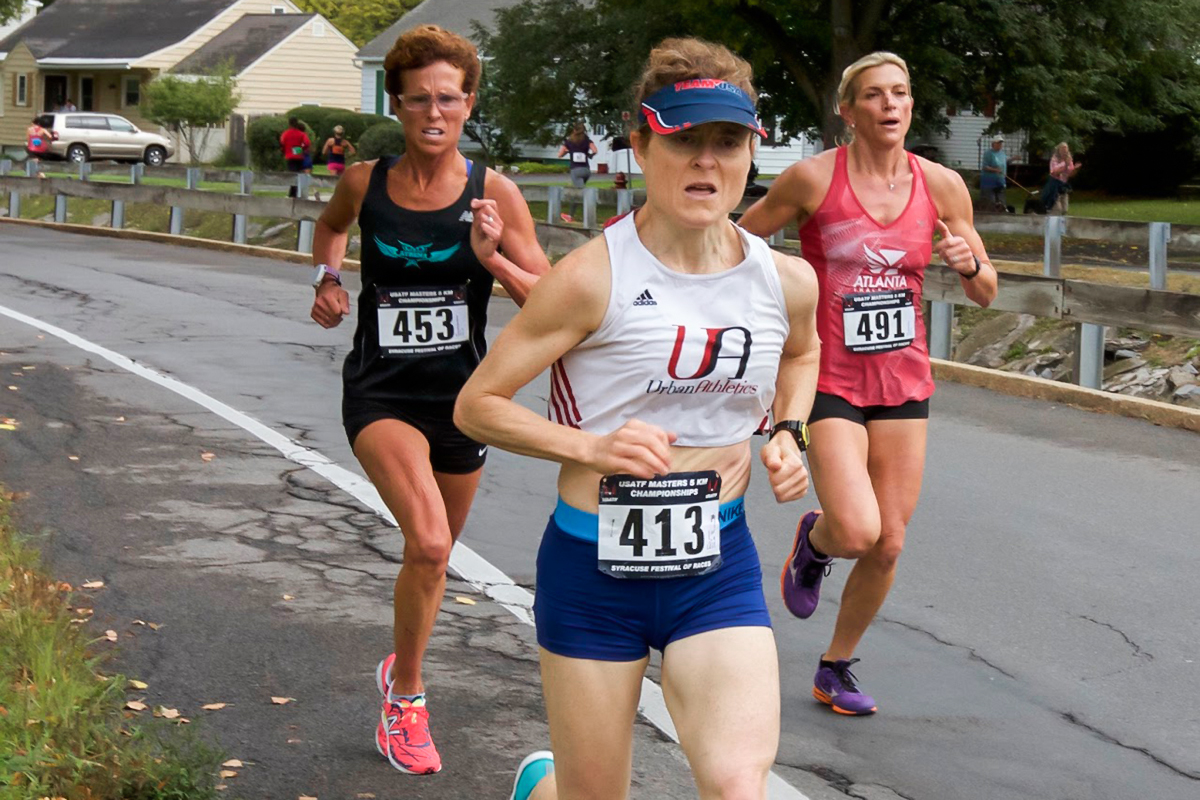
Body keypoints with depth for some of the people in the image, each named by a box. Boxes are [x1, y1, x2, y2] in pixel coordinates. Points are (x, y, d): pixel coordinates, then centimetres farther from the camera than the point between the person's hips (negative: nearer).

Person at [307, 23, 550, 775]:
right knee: (429, 543, -23)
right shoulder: (365, 182, -4)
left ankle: (401, 668, 47)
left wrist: (493, 259, -23)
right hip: (381, 393, -2)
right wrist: (328, 277, 3)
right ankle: (407, 694, -2)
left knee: (435, 554, 18)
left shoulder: (494, 193, -8)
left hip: (460, 395, 2)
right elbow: (331, 226, 21)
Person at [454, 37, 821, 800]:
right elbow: (476, 405, -9)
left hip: (719, 566, 3)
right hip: (595, 567, -3)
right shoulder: (594, 277, -16)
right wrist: (592, 447, -21)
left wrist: (789, 434, 5)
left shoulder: (786, 282, -2)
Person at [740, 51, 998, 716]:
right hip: (829, 380, -4)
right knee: (856, 531, -20)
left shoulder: (941, 186, 0)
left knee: (889, 545, 5)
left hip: (903, 381, 4)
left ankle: (835, 667, 27)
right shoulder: (813, 177, -9)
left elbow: (985, 294, 8)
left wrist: (968, 265, -13)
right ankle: (813, 541, 18)